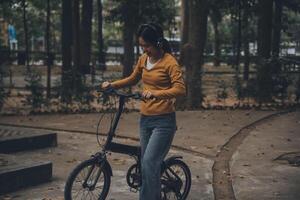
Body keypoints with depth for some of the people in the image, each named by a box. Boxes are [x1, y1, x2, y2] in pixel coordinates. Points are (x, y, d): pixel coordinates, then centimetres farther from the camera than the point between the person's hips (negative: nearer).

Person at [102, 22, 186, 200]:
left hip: (163, 120, -7)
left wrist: (155, 93, -33)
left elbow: (180, 89, -22)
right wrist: (112, 84, 8)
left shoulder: (170, 62, -12)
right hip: (145, 119, 7)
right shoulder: (143, 60, 8)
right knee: (149, 164, 10)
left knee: (149, 162, -16)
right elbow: (133, 79, 23)